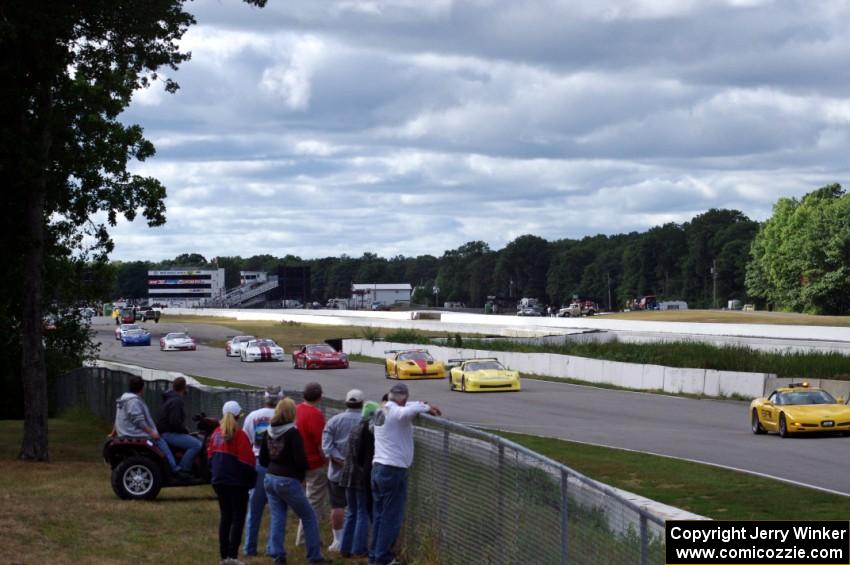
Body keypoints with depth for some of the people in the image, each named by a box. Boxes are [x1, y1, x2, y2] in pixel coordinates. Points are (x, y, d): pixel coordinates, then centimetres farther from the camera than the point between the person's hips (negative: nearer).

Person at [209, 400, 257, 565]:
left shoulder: (216, 433, 5)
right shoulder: (239, 435, -14)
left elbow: (210, 455, 11)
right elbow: (247, 460, -14)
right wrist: (252, 479, -1)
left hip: (219, 481, 6)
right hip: (237, 482, -6)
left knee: (225, 516, 13)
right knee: (238, 518, 0)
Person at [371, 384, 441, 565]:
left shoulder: (382, 411, 13)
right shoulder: (396, 412, -14)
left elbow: (405, 408, 28)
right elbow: (407, 411, -37)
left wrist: (424, 405, 12)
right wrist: (426, 408, -19)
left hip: (377, 468, 9)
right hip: (394, 470, -9)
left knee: (379, 515, 13)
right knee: (391, 517, -2)